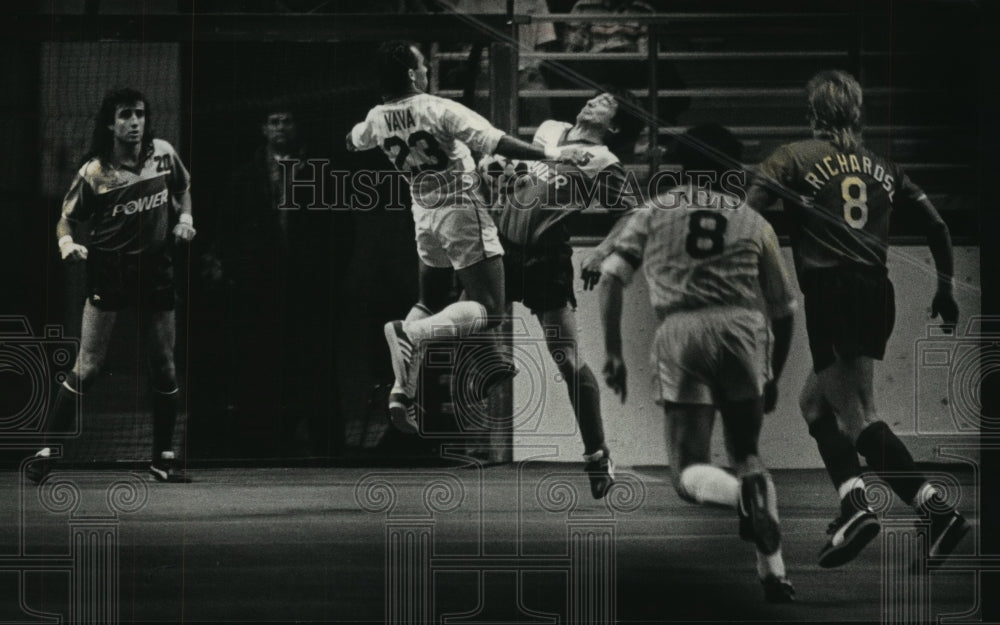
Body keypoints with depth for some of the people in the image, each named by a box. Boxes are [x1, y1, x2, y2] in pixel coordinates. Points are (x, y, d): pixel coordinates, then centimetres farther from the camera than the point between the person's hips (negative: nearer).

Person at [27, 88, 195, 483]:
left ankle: (164, 457, 18)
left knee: (164, 368, 7)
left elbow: (182, 188, 21)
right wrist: (68, 245, -23)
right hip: (109, 270, -4)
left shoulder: (163, 154, 0)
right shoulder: (95, 173, -10)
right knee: (87, 367, -9)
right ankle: (46, 451, -3)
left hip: (156, 269, 4)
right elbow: (68, 219, -3)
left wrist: (185, 218, 4)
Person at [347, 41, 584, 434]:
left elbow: (353, 142, 25)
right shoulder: (438, 110, -18)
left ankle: (402, 391, 6)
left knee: (430, 304, 21)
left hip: (425, 216, 7)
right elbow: (495, 142, -26)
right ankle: (411, 332, -28)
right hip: (461, 211, -7)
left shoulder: (377, 119, 1)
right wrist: (547, 155, -21)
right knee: (488, 311, -7)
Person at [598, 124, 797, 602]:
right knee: (746, 453, 18)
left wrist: (612, 353, 8)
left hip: (679, 333, -1)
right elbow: (783, 309, 22)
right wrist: (773, 377, 33)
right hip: (741, 328, 1)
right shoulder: (753, 222, 20)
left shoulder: (654, 213, 19)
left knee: (690, 473, 2)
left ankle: (742, 497, -32)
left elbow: (610, 279, 7)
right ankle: (774, 575, 6)